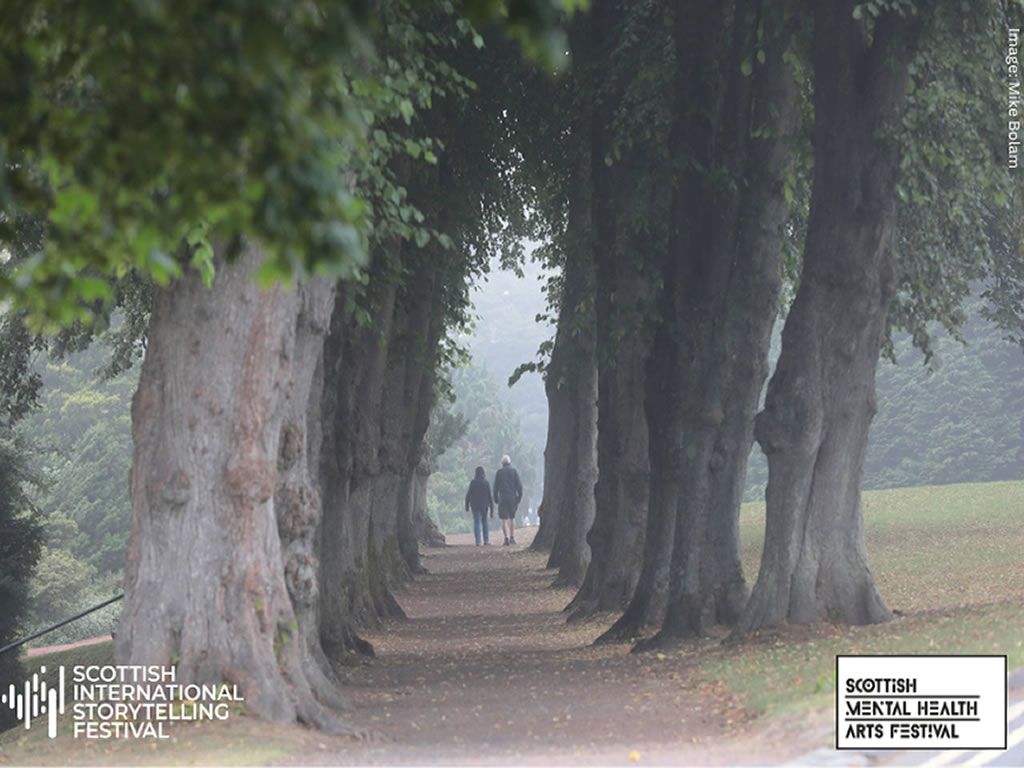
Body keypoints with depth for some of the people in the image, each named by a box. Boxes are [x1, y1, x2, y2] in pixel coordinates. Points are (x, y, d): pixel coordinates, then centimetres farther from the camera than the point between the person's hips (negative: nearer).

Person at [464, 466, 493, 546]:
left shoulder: (473, 482, -9)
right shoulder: (486, 483, -6)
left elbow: (468, 495, -6)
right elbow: (490, 497, -4)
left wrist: (467, 505, 7)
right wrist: (492, 510, 1)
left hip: (475, 505, -1)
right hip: (484, 505, 1)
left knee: (477, 522, 3)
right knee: (484, 522, 16)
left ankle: (478, 541, -5)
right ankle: (486, 540, 13)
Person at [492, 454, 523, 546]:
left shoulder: (499, 472, 0)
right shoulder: (514, 471, 1)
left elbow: (496, 486, 1)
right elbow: (519, 484, -3)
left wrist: (496, 498, 9)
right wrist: (520, 496, 3)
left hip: (503, 498, -2)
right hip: (513, 497, 2)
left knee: (504, 519, -2)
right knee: (512, 517, 18)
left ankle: (507, 538, -17)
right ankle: (512, 537, 16)